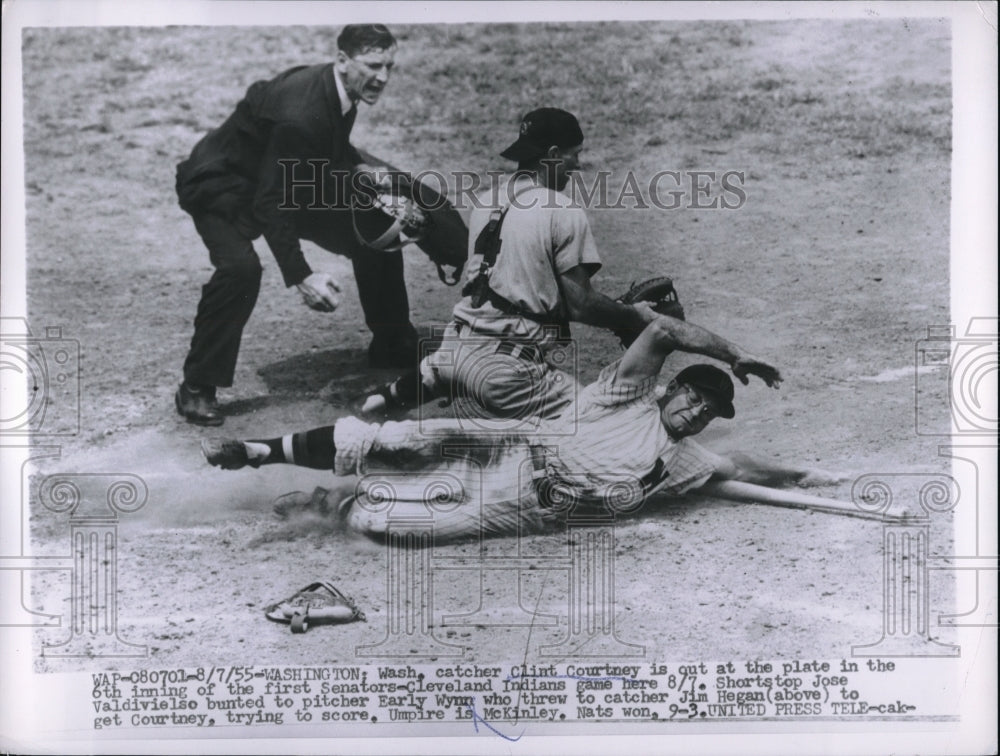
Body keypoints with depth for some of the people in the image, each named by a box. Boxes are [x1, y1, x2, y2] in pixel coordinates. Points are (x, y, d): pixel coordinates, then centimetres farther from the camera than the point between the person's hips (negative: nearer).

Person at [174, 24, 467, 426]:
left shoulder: (338, 91, -10)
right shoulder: (299, 113, -36)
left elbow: (333, 150, 11)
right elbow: (270, 203, -35)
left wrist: (359, 169, -11)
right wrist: (301, 276, -38)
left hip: (282, 182, 9)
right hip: (221, 186, -9)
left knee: (376, 229, 6)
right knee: (240, 268, -35)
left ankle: (393, 348, 23)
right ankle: (197, 387, -17)